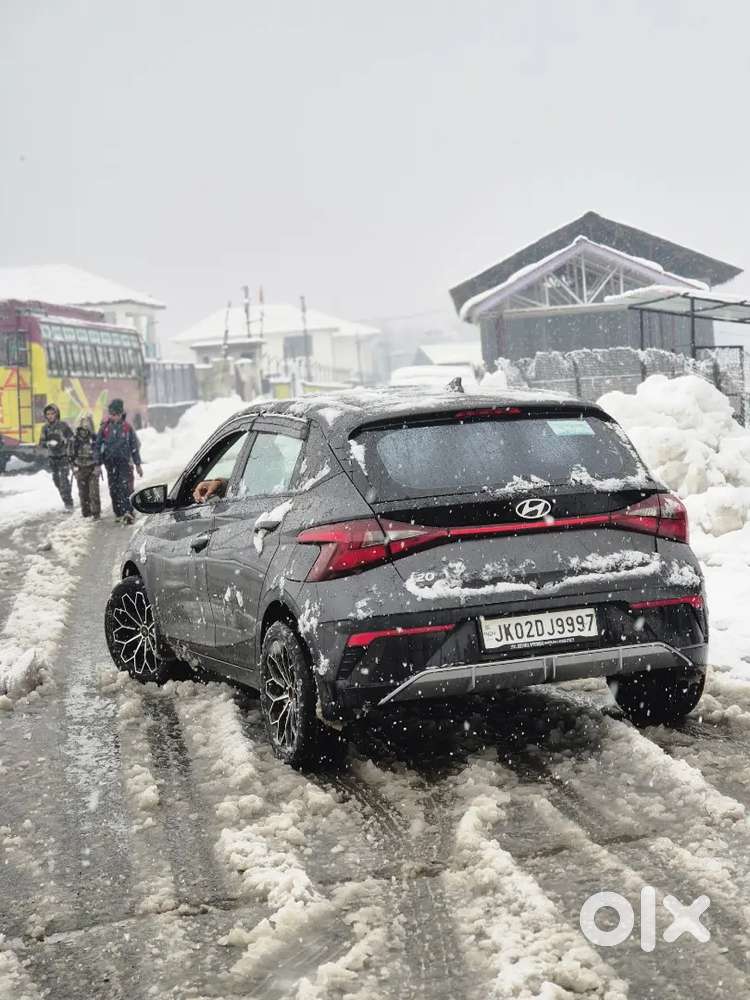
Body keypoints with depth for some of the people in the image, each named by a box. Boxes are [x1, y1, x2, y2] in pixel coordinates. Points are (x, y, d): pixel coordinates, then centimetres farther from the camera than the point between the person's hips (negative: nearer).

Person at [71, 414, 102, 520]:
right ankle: (85, 511, 17)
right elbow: (72, 454, 9)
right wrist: (74, 465, 2)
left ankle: (96, 512, -3)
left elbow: (100, 453, -2)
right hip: (80, 469, 3)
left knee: (94, 492, -8)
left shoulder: (95, 439, -6)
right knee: (83, 492, 7)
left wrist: (98, 466, -9)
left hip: (93, 468, -3)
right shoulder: (75, 439, 1)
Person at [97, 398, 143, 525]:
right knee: (114, 489, 5)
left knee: (125, 486, -15)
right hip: (110, 463, 2)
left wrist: (138, 464, 9)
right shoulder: (105, 428, 4)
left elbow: (134, 446, 10)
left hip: (124, 462, -2)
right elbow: (98, 446, 8)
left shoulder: (127, 428, 4)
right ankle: (119, 514, 14)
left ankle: (128, 512, -22)